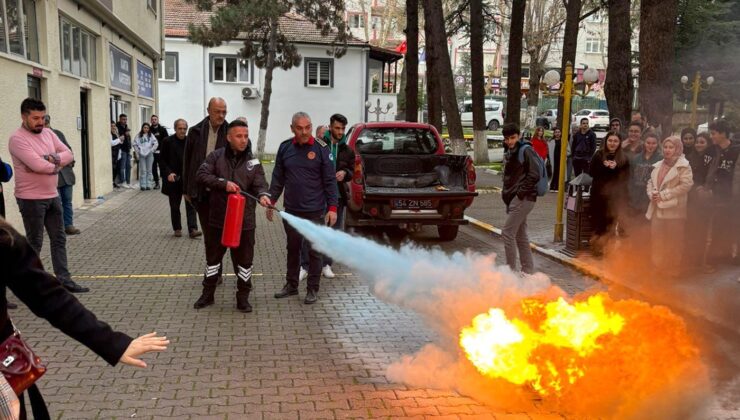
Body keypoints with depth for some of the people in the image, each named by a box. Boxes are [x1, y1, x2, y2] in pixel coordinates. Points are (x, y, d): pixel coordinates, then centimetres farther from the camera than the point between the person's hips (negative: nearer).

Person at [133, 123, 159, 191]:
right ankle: (143, 185, 3)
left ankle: (148, 185, 11)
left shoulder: (151, 135, 3)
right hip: (141, 155, -1)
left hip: (149, 155, 1)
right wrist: (138, 151, -1)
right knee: (143, 170, -2)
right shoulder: (138, 135, 2)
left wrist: (151, 150, -4)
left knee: (149, 170, 5)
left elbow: (156, 144, -1)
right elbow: (135, 144, 4)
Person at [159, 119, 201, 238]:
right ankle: (177, 228, 23)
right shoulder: (167, 141, -2)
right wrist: (168, 173, -15)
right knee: (175, 206, 10)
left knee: (191, 204, -6)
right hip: (174, 179, 0)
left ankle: (192, 229, -8)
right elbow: (162, 160, -1)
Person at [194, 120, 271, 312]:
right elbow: (202, 175, -9)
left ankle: (243, 297, 23)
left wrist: (262, 195, -32)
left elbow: (259, 184, -9)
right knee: (213, 257, 16)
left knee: (244, 260, 8)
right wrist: (223, 183, -21)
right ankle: (208, 294, 32)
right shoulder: (216, 156, -1)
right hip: (217, 218, 0)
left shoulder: (253, 162, 0)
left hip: (244, 221, 0)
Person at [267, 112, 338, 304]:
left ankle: (313, 289, 18)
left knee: (314, 251, 6)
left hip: (315, 211, -4)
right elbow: (278, 177, 10)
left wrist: (332, 207, -10)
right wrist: (272, 201, 8)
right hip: (291, 210, 4)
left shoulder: (321, 148, -8)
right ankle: (291, 285, 30)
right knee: (293, 248, 16)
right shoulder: (285, 147, 3)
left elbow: (330, 180, -6)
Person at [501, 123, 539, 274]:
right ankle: (528, 270, 22)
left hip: (523, 199, -9)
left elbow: (534, 175, -18)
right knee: (520, 235, 13)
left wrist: (520, 192, -18)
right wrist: (506, 193, 11)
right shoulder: (510, 152, 16)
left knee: (507, 232, -10)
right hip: (514, 198, 9)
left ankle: (510, 270, -2)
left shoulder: (526, 150, -11)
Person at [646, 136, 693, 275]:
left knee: (673, 242, 2)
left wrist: (664, 195, -17)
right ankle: (657, 266, 24)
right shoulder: (658, 165, 15)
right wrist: (651, 194, -3)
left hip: (674, 209, -6)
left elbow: (686, 185, -16)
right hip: (658, 208, 6)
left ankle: (672, 269, 13)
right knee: (656, 240, 12)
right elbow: (651, 181, 18)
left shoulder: (683, 166, -7)